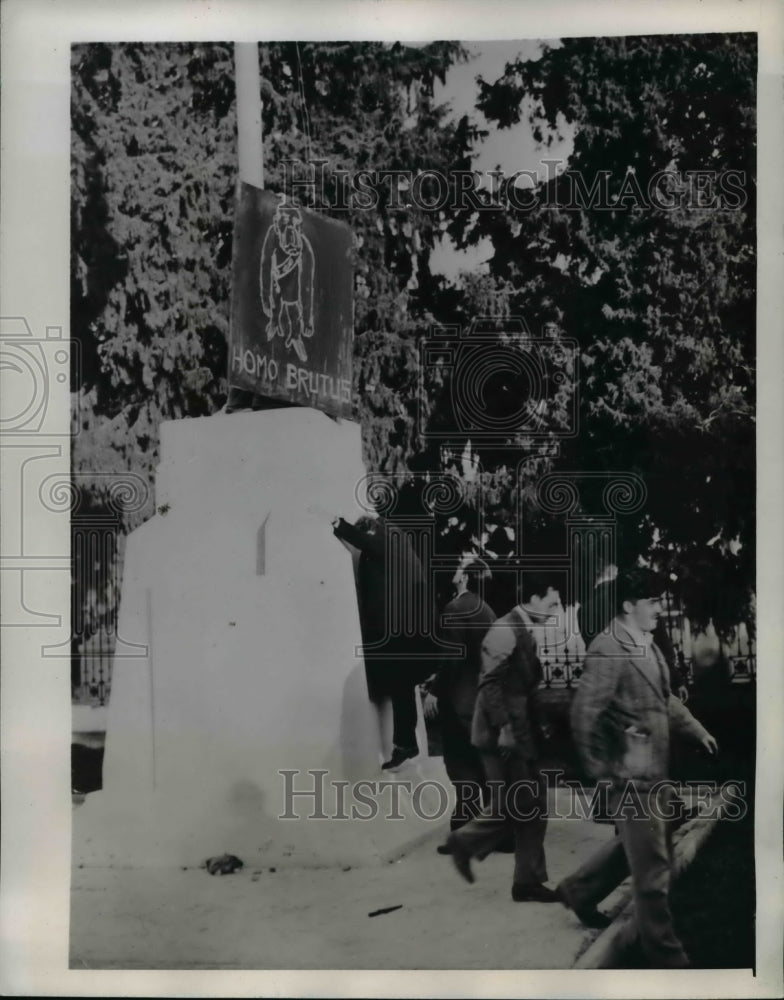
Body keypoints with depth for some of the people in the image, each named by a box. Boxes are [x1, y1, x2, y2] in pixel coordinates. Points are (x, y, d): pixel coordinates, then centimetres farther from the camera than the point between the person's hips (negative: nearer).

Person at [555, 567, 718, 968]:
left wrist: (696, 730, 18)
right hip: (631, 775, -10)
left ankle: (579, 890, 42)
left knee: (638, 844, 24)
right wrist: (602, 770, -15)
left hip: (653, 770, 10)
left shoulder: (647, 643, 8)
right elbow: (583, 713, -22)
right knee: (652, 868, 2)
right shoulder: (607, 651, -21)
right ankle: (665, 954, 18)